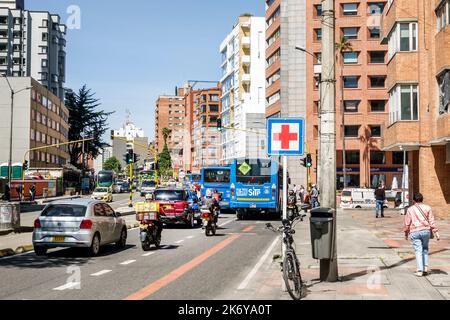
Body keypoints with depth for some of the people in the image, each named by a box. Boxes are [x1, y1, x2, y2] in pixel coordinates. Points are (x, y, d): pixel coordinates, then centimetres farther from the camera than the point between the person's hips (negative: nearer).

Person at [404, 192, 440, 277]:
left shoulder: (410, 209, 6)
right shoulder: (427, 208, 6)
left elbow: (407, 223, 6)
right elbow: (432, 222, 1)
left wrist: (406, 233, 17)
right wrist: (436, 233, 3)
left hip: (414, 232, -1)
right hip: (426, 230, 1)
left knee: (418, 251, -1)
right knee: (425, 249, 20)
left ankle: (420, 270, -6)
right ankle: (426, 266, 11)